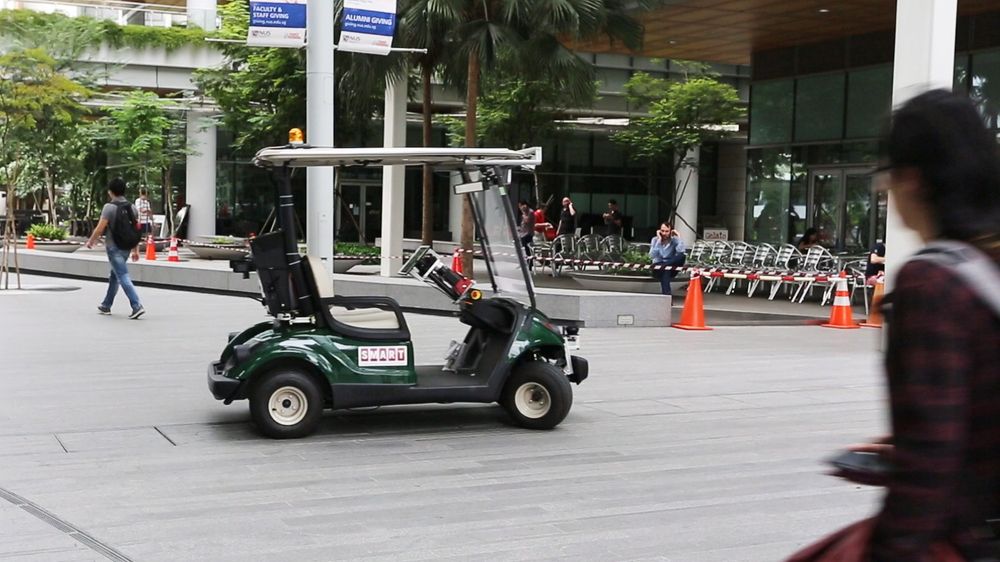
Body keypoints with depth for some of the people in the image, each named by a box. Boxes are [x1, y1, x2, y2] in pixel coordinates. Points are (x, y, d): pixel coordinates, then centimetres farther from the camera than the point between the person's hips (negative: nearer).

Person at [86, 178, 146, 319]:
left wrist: (90, 241, 3)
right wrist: (135, 250, 14)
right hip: (126, 247, 7)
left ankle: (137, 306, -21)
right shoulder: (132, 207, 8)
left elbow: (100, 228, -14)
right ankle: (106, 305, 30)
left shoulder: (109, 207, -12)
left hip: (113, 247, -7)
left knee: (123, 277, -11)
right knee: (114, 276, 19)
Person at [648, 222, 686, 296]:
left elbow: (680, 251, -26)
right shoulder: (655, 240, -2)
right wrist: (659, 240, -18)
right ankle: (666, 294, -41)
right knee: (665, 271, -38)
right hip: (658, 268, 0)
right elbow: (652, 255, -19)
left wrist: (678, 237, -18)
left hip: (671, 268, 0)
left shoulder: (675, 240, -3)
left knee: (682, 256, -28)